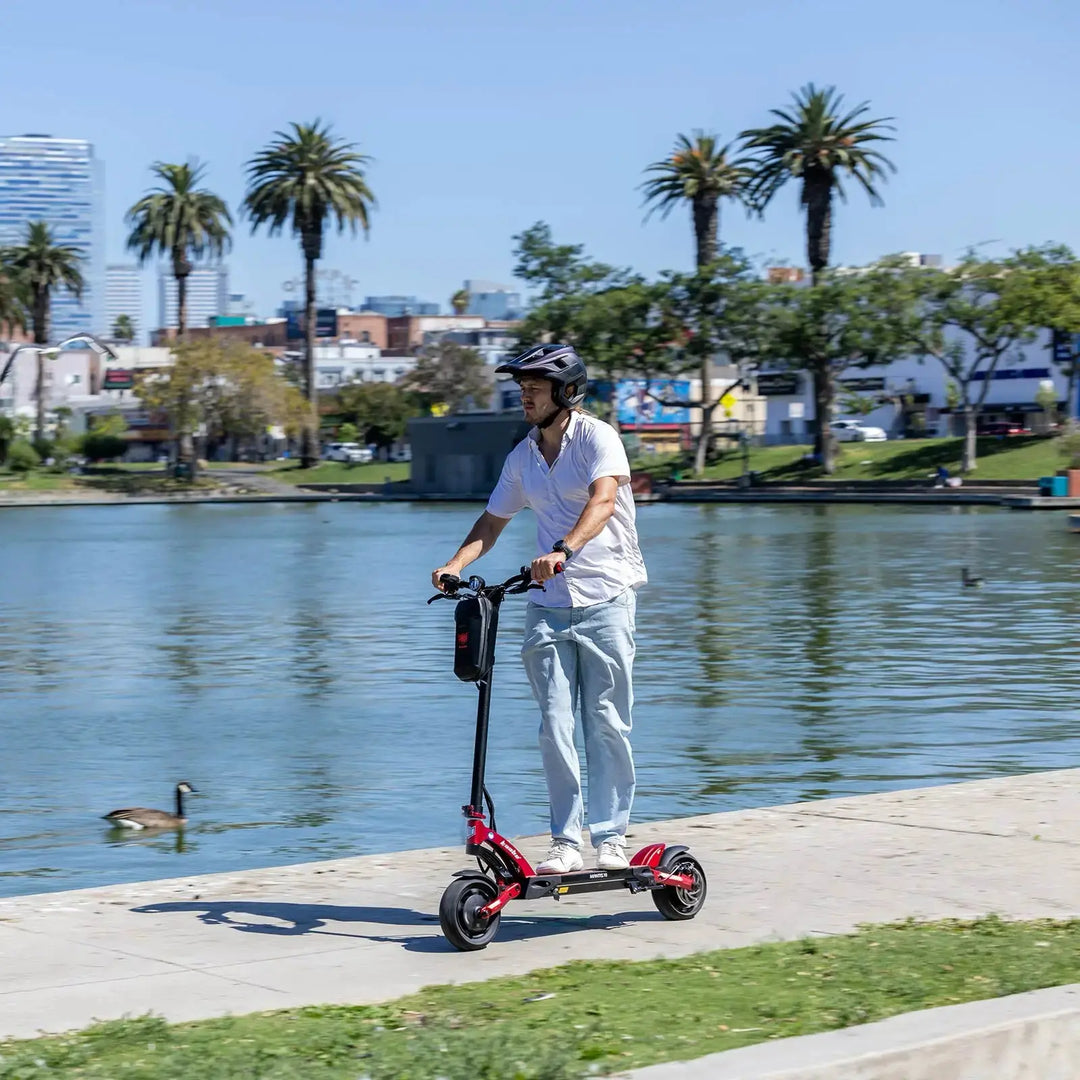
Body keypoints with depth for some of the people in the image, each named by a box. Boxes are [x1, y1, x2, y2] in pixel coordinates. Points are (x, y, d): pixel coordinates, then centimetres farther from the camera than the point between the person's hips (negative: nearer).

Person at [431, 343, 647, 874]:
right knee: (555, 727, -1)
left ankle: (610, 838, 9)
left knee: (607, 725, -1)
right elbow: (493, 521, 18)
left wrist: (563, 551, -39)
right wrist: (454, 565, -1)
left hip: (606, 597, -5)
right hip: (548, 605, 5)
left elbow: (603, 499, -23)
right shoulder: (522, 457, 12)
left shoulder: (597, 437, -7)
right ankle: (565, 841, 5)